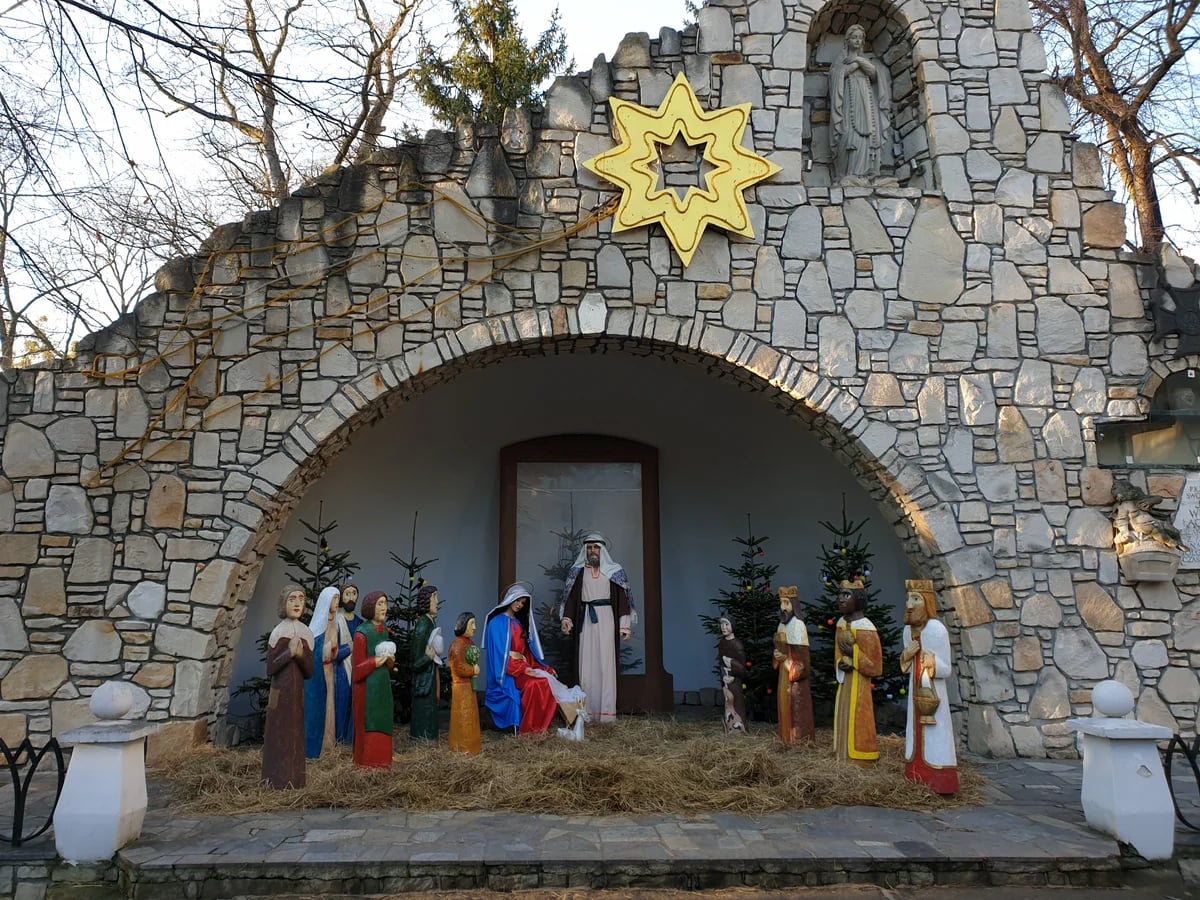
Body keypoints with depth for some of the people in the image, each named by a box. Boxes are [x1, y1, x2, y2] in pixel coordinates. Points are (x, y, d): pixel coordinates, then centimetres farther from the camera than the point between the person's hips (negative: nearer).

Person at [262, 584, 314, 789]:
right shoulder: (277, 632, -5)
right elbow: (270, 669, -8)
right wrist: (289, 652, -17)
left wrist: (301, 655, -13)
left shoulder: (307, 633, 5)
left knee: (296, 736, 6)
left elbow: (309, 672, 5)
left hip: (297, 692, 3)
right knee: (279, 735, -1)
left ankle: (295, 781, 14)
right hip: (280, 692, -3)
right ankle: (278, 781, 8)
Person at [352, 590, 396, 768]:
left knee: (383, 723, 10)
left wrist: (391, 661, -2)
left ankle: (381, 762, 17)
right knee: (369, 725, -2)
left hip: (383, 684, 7)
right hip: (368, 686, -7)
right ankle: (367, 763, 7)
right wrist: (376, 661, -19)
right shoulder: (362, 634, -13)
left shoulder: (384, 629, 9)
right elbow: (358, 668, -12)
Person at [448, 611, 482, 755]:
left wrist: (475, 670, -3)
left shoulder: (469, 642, 9)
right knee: (463, 717, -2)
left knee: (469, 716, 16)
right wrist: (474, 670, -9)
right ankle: (463, 748, 7)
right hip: (461, 686, -9)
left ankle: (469, 746, 25)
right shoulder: (458, 644, -20)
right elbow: (460, 668, -24)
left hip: (468, 685, 9)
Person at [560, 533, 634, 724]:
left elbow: (622, 598, 2)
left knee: (606, 663, -5)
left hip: (606, 618, -2)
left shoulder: (614, 571, 5)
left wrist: (625, 625, -4)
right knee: (586, 663, -2)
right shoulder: (578, 572, 11)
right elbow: (571, 597, 7)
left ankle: (606, 711, -4)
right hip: (585, 620, 2)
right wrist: (566, 619, -6)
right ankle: (587, 712, 0)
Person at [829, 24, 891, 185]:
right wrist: (857, 64, -2)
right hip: (849, 98, -3)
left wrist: (859, 60, -2)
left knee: (867, 133, -12)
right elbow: (838, 74, -3)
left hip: (866, 99, 4)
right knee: (850, 133, -20)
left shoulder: (867, 58, 22)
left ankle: (862, 174, -17)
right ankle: (849, 175, -25)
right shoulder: (841, 57, 15)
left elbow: (874, 74, 6)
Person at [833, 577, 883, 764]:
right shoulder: (840, 624, 8)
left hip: (859, 685, -8)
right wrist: (841, 664, -5)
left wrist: (853, 653, -19)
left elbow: (875, 666, -12)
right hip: (844, 683, 8)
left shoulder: (866, 628, -16)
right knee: (844, 723, 11)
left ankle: (859, 763, 3)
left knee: (856, 724, -5)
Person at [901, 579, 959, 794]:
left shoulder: (937, 630, -14)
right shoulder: (908, 630, 5)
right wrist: (906, 655, -7)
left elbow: (946, 670, -12)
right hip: (916, 692, 6)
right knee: (917, 736, 10)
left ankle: (940, 785, 5)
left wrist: (928, 658, -27)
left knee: (935, 738, -3)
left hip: (933, 694, -6)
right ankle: (917, 782, 17)